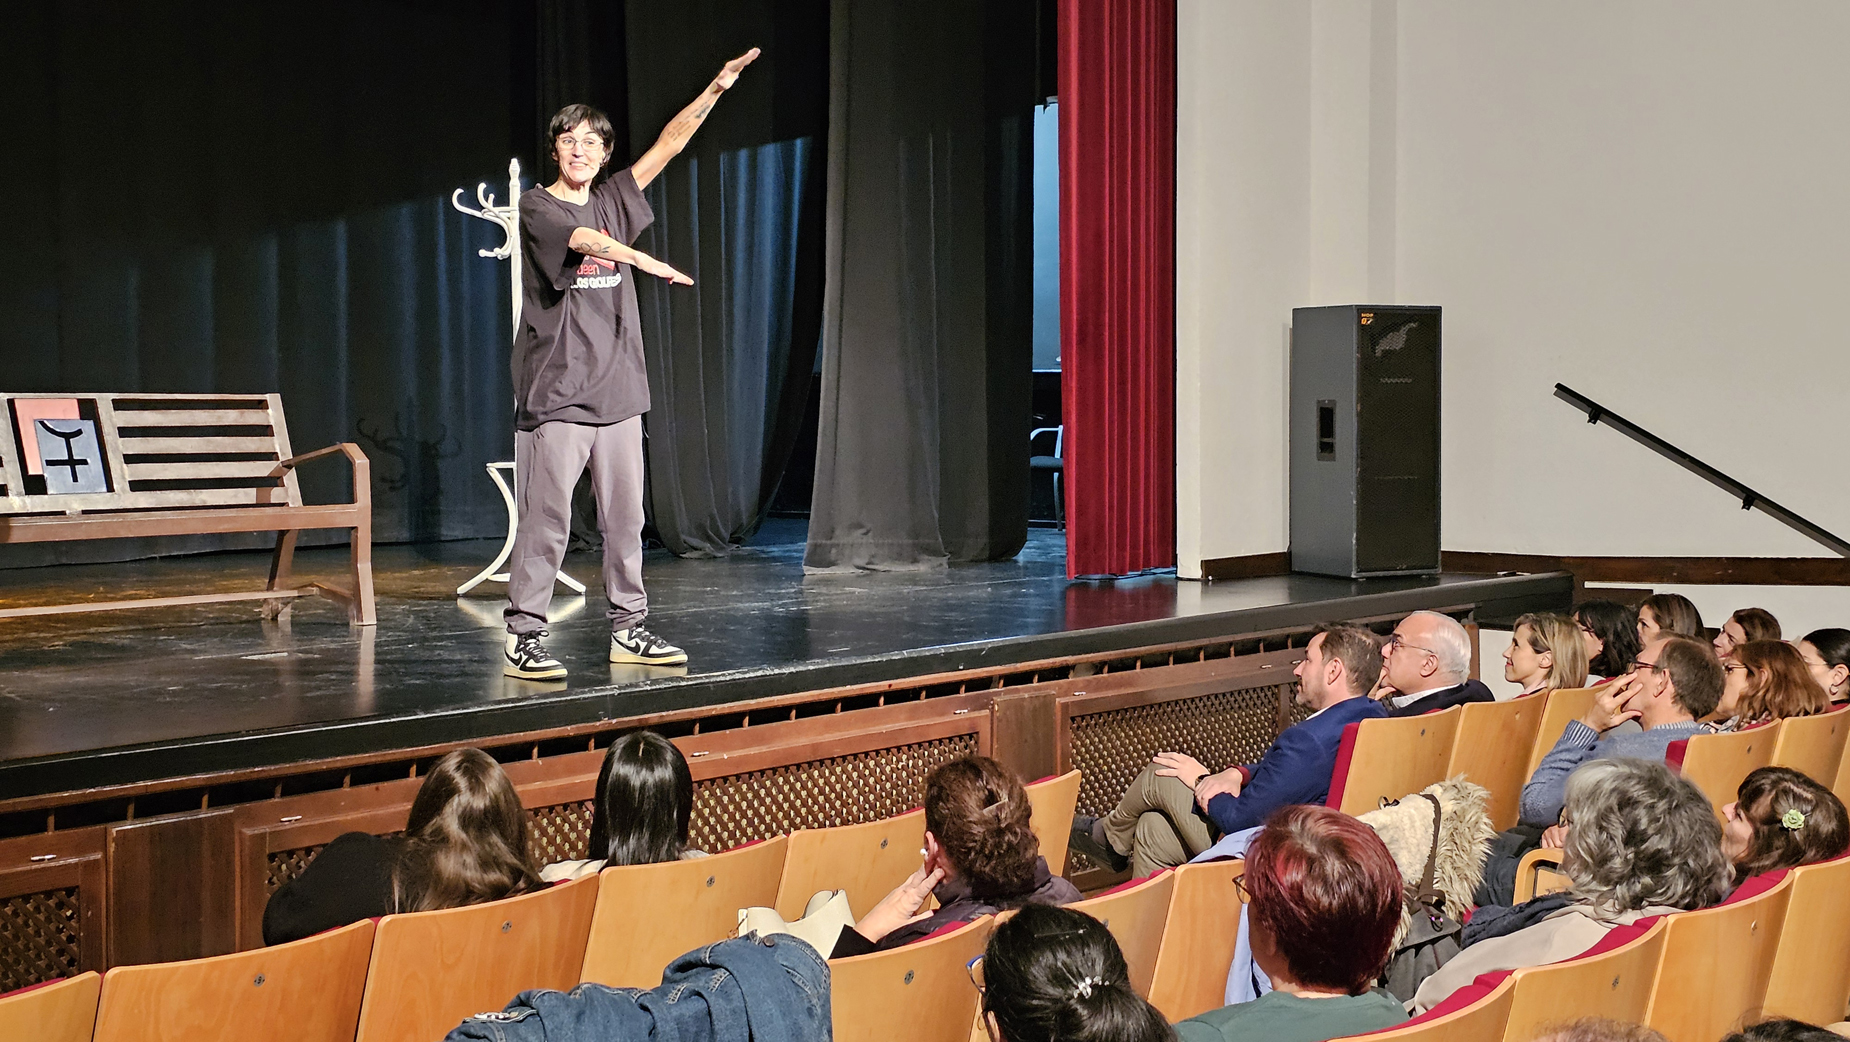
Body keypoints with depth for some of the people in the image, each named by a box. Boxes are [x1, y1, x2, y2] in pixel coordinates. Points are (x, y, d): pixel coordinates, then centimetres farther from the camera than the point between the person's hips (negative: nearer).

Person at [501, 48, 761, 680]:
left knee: (625, 519, 7)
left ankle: (628, 629, 15)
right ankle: (524, 638, -3)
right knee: (546, 521, -7)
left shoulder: (612, 200, 14)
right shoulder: (537, 208, -1)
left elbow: (668, 145, 10)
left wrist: (717, 88, 2)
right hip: (556, 392, -5)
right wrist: (647, 263, -34)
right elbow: (584, 240, -21)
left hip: (617, 391, 6)